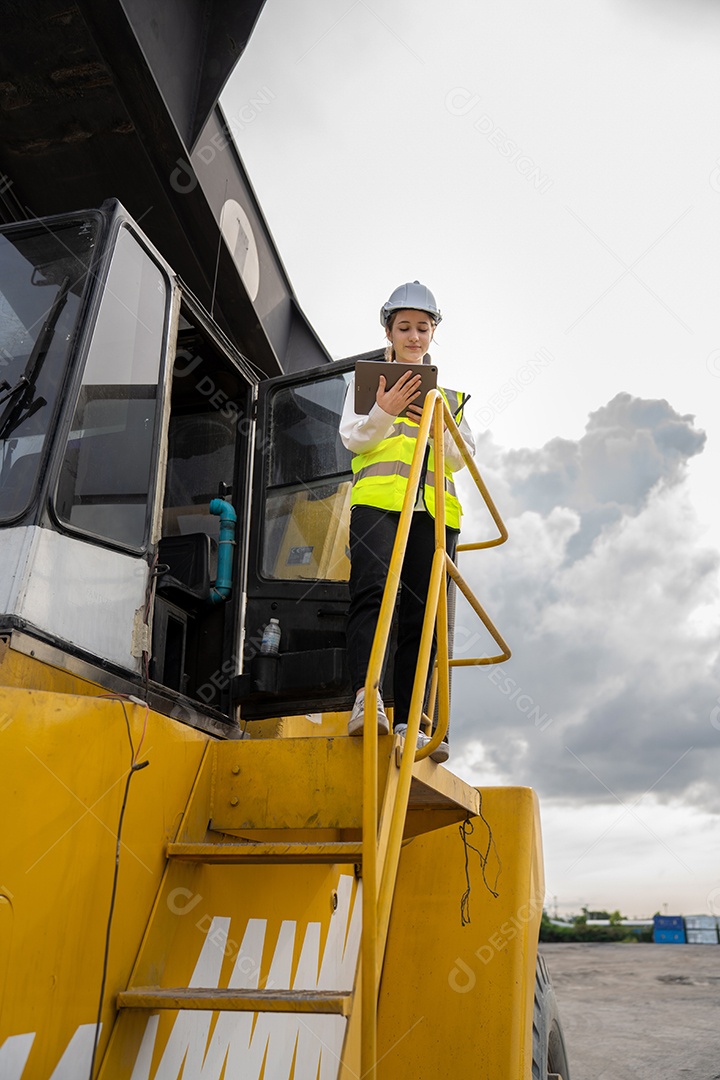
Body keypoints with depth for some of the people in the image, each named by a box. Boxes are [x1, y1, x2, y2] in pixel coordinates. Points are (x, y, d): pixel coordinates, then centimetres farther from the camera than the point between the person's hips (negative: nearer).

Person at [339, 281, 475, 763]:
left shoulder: (449, 393, 25)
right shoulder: (367, 379, 19)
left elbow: (465, 457, 14)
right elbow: (351, 436, 4)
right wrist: (385, 411, -14)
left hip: (434, 510, 3)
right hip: (377, 499, -2)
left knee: (421, 615, -5)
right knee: (372, 592, -24)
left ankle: (408, 722, -7)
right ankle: (366, 699, -32)